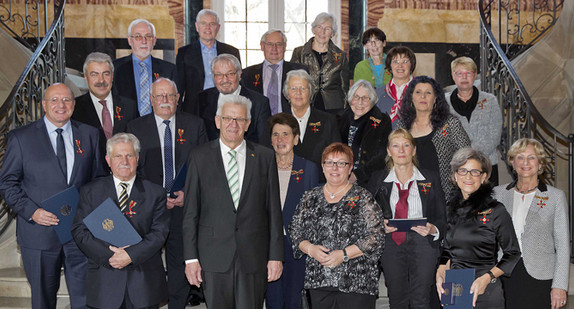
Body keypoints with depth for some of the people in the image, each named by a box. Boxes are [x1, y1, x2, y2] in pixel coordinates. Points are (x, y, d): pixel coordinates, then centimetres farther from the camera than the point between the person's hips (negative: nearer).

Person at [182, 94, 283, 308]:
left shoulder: (265, 157, 6)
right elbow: (190, 212, 3)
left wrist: (276, 256, 2)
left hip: (254, 258, 1)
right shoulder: (199, 156, 4)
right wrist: (191, 257, -2)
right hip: (214, 256, 0)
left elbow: (273, 210, 5)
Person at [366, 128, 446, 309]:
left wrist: (432, 229, -12)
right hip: (390, 243, 1)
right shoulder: (378, 180, 11)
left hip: (423, 242, -1)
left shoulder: (430, 179, 9)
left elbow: (442, 218, 8)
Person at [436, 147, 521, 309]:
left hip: (485, 292, -4)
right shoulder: (451, 209, 7)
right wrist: (440, 272, 0)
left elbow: (512, 253, -3)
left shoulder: (496, 211, -6)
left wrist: (487, 278, -14)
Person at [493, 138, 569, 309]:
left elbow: (563, 245, 2)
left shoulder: (556, 196, 3)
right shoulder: (498, 193, 8)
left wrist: (560, 285, -4)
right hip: (505, 279, 2)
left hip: (540, 276, -2)